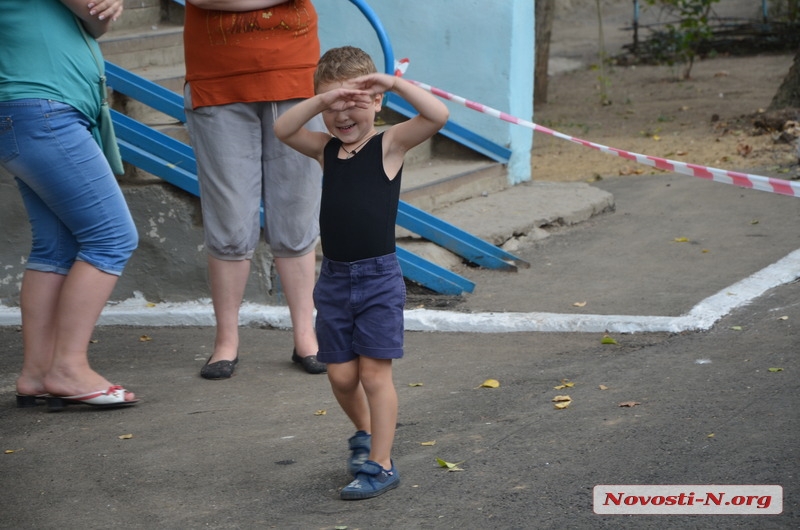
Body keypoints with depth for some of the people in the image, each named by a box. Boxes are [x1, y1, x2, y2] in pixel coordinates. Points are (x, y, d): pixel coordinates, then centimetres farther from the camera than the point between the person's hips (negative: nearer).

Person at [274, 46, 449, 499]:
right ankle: (365, 432, 37)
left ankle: (380, 465, 6)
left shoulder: (390, 145, -5)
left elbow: (438, 115, -19)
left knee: (374, 373, -2)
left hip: (378, 277, -5)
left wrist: (393, 83, -25)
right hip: (334, 277, 5)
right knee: (341, 375, 10)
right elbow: (283, 129, -9)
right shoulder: (325, 149, 7)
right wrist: (321, 101, -21)